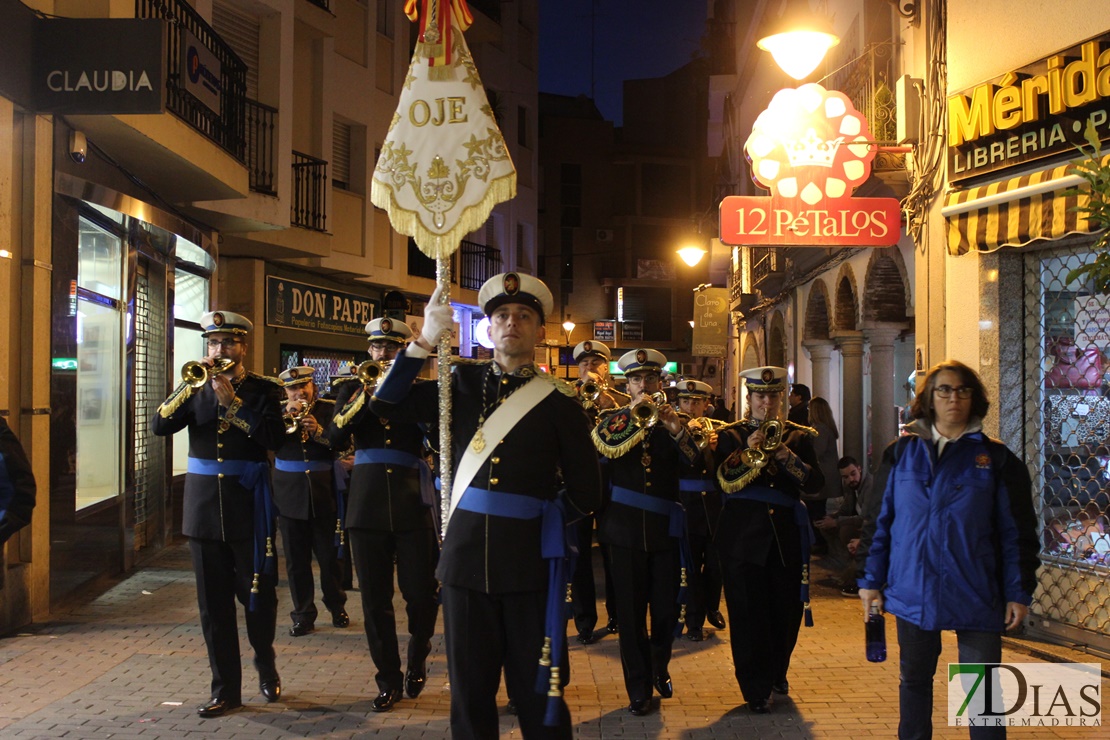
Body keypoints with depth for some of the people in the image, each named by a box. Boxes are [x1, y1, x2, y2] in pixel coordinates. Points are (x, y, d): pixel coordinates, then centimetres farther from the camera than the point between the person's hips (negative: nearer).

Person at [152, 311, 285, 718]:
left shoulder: (265, 389, -1)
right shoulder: (196, 387, 9)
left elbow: (275, 437, -16)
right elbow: (161, 426, -5)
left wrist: (232, 400, -18)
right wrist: (191, 385, -15)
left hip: (249, 505, -3)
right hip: (204, 505, 3)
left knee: (259, 594, 4)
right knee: (213, 603, 6)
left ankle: (266, 665, 30)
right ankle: (225, 689, 15)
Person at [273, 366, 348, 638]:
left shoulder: (329, 410, 3)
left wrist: (319, 432, -22)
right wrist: (286, 416, -17)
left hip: (324, 495, -1)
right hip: (290, 496, 1)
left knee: (329, 556, 5)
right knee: (296, 560, 5)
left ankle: (337, 607, 23)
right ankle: (303, 615, 14)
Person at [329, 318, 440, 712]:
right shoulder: (353, 387, 10)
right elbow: (337, 436, -4)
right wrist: (368, 393, -15)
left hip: (412, 501, -1)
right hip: (367, 501, 1)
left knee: (421, 593, 0)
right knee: (375, 598, 4)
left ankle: (416, 662, 27)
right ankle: (389, 680, 18)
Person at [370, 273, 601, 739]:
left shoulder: (559, 400, 0)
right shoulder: (462, 382, 9)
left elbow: (585, 494, 4)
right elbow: (386, 404, 2)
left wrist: (539, 519, 2)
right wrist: (426, 340, -6)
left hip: (530, 562, -2)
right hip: (465, 558, 3)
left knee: (538, 693, 5)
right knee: (470, 690, 13)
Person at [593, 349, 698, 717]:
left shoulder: (672, 420, 7)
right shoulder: (614, 419, 6)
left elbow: (695, 462, -10)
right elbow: (604, 445, -16)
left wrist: (677, 430, -27)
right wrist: (632, 413, -23)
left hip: (664, 526, 1)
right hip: (625, 527, -1)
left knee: (667, 609, 6)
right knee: (631, 612, 2)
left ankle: (660, 668, 32)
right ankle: (639, 688, 13)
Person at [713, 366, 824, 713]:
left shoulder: (799, 436, 8)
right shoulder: (730, 435, 3)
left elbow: (816, 483, -4)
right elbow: (724, 482, -9)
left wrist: (786, 456, -17)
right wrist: (748, 452, -20)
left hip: (787, 534, 2)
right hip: (744, 536, -2)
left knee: (788, 609, 9)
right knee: (748, 612, -1)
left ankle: (777, 672, 33)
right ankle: (757, 688, 9)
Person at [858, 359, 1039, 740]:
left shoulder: (995, 458, 1)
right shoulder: (902, 452, 5)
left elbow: (1017, 532, 1)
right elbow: (880, 520, 7)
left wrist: (1018, 592, -3)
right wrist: (871, 580, 4)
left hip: (976, 595, -2)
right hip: (912, 591, 2)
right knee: (914, 679, 13)